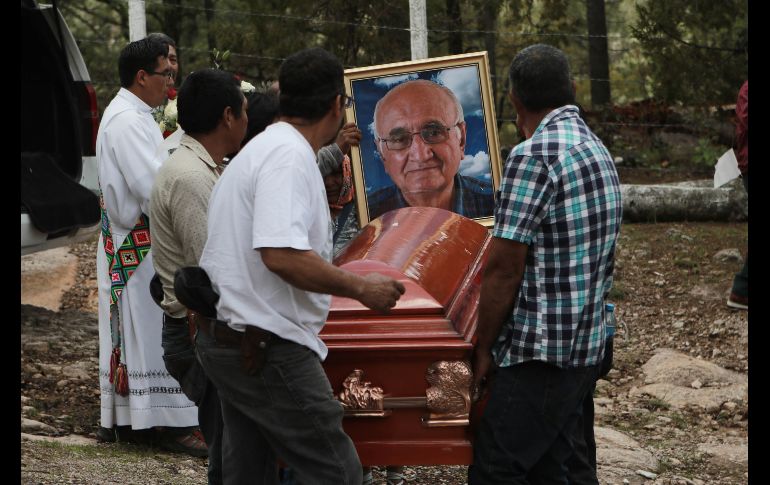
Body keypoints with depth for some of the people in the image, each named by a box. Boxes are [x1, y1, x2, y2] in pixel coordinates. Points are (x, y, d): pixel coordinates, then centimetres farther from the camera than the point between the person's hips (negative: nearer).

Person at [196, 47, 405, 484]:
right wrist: (360, 287, -17)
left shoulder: (264, 147, 17)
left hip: (228, 341, 11)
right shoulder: (290, 156, -16)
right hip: (266, 347, -11)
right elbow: (282, 254, -28)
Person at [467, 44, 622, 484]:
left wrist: (484, 347, -8)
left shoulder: (535, 156, -16)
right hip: (587, 349, 9)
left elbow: (504, 269, -17)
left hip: (539, 352, -9)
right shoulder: (600, 151, 12)